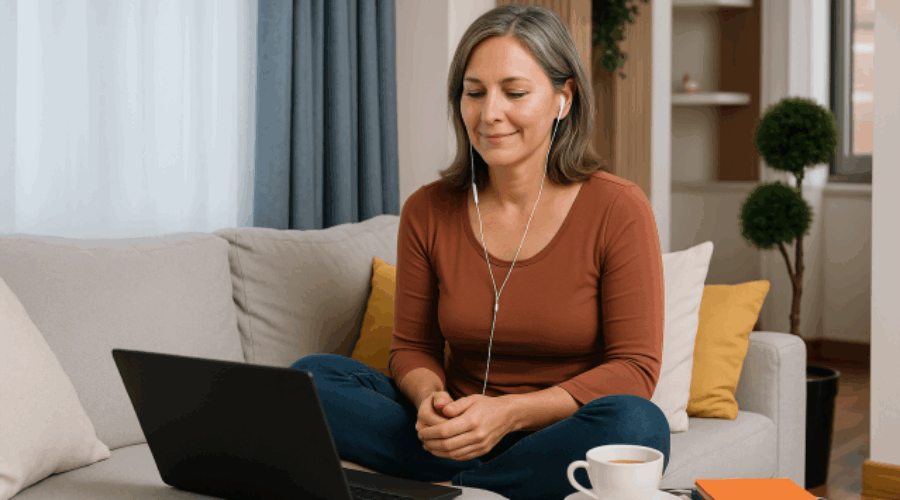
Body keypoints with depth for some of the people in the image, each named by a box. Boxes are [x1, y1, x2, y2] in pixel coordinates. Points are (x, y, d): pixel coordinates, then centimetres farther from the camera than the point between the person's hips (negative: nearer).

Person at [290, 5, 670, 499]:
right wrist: (430, 398, -17)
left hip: (561, 433, -2)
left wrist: (511, 412, -23)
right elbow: (413, 347, 9)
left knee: (638, 425, -36)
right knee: (310, 376, -15)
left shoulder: (619, 209, -8)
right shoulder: (426, 212, 2)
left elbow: (634, 368, -9)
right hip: (457, 437, 3)